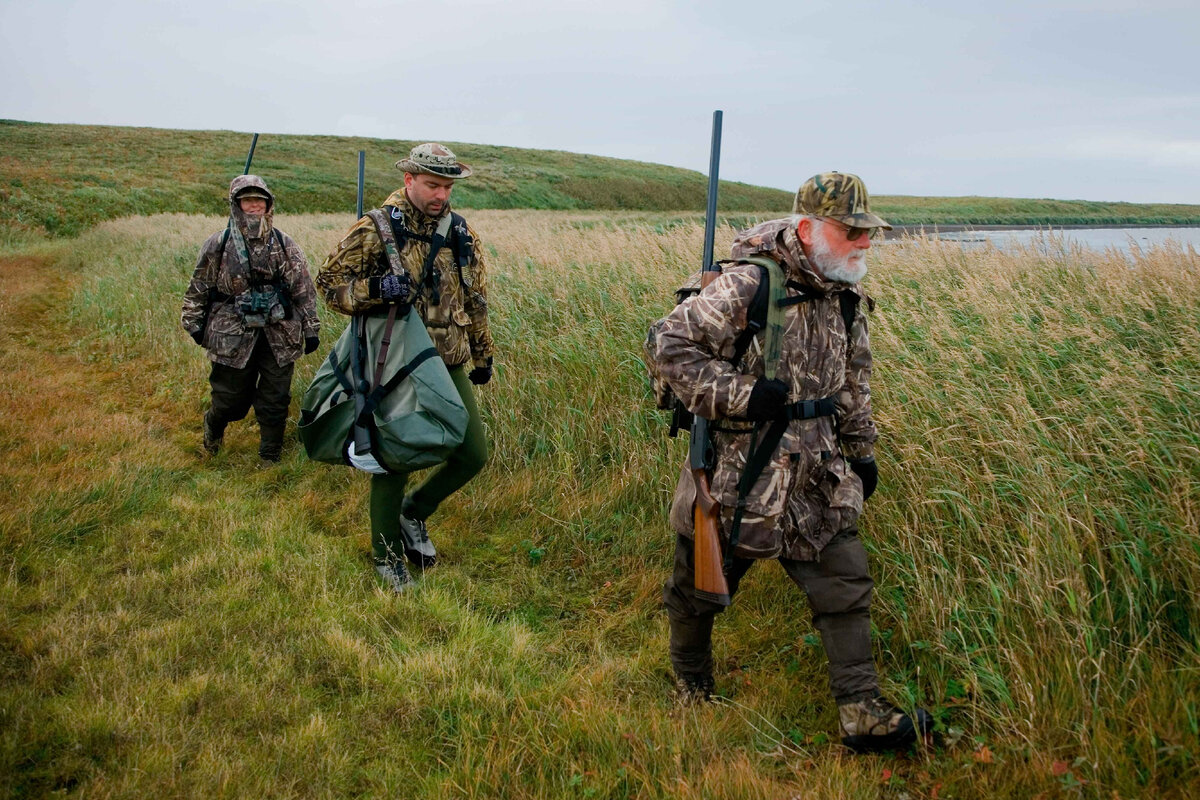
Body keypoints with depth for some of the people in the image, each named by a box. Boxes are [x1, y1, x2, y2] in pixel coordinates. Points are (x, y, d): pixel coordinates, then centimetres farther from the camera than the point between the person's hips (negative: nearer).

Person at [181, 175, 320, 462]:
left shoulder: (285, 245, 2)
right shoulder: (218, 244, -1)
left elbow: (304, 289, 5)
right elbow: (198, 287, 7)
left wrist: (311, 328, 3)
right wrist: (194, 324, 8)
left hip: (279, 337, 1)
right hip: (233, 336, -1)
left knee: (276, 401, 5)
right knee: (231, 400, 8)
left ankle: (271, 457, 21)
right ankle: (213, 427, 42)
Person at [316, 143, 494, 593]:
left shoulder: (461, 234, 7)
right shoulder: (376, 230, -8)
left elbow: (476, 299, 18)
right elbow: (330, 283, -6)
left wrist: (483, 355, 22)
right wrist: (376, 289, -24)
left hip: (450, 365, 5)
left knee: (474, 455, 2)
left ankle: (415, 510, 29)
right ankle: (388, 556, 24)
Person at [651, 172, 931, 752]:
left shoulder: (844, 298, 6)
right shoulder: (746, 286, -19)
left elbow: (853, 383, 19)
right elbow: (672, 344, -19)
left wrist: (860, 451, 22)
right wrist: (741, 393, -25)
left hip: (815, 475, 6)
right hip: (737, 471, -6)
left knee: (845, 583, 4)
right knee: (702, 587, 13)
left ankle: (860, 713, 13)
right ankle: (691, 683, 39)